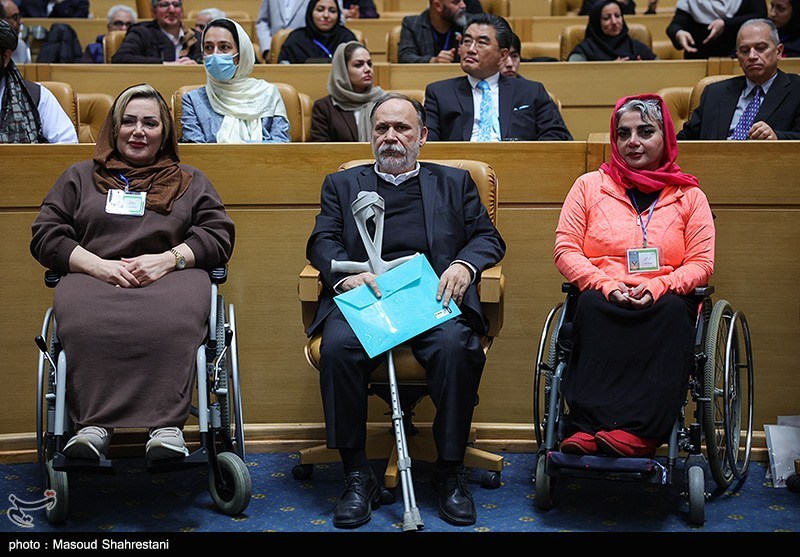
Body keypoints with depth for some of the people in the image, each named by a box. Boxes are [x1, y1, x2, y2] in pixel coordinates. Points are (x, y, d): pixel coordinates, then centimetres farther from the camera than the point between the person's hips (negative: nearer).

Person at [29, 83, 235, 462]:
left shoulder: (191, 182, 28)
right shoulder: (79, 177, 28)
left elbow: (219, 235, 14)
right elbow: (45, 235, 15)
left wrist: (169, 258, -7)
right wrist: (99, 265, -5)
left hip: (170, 276, 0)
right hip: (94, 275, 1)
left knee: (171, 320, -40)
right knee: (86, 321, -39)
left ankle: (168, 425, -47)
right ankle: (94, 425, -44)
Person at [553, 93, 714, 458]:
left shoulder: (689, 195, 17)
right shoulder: (589, 185, 16)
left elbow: (701, 263, 7)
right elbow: (565, 250, 7)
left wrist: (657, 286, -14)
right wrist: (608, 286, -12)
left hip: (663, 302, 0)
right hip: (602, 299, 0)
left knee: (673, 311, -36)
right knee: (591, 306, -36)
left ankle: (638, 432, -44)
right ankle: (591, 426, -44)